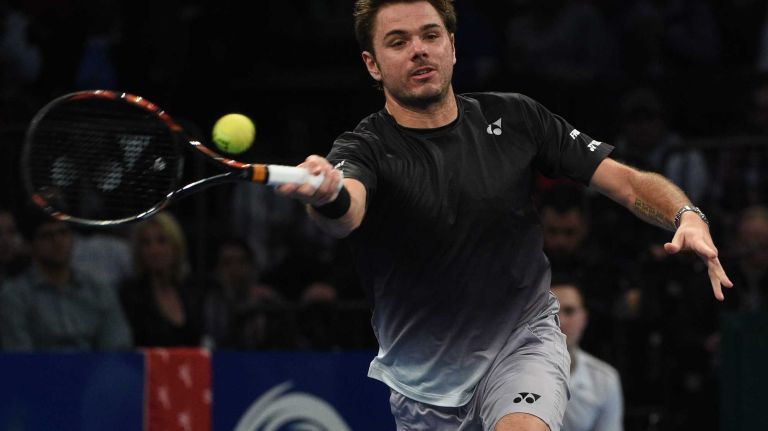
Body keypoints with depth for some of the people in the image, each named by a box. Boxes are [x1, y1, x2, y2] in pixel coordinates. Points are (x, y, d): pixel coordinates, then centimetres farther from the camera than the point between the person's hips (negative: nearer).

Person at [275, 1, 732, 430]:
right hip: (422, 382, 1)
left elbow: (628, 182, -1)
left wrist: (687, 217, -22)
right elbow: (348, 213, -35)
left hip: (524, 338, -1)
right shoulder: (366, 149, -11)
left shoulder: (515, 118, -2)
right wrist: (329, 196, -60)